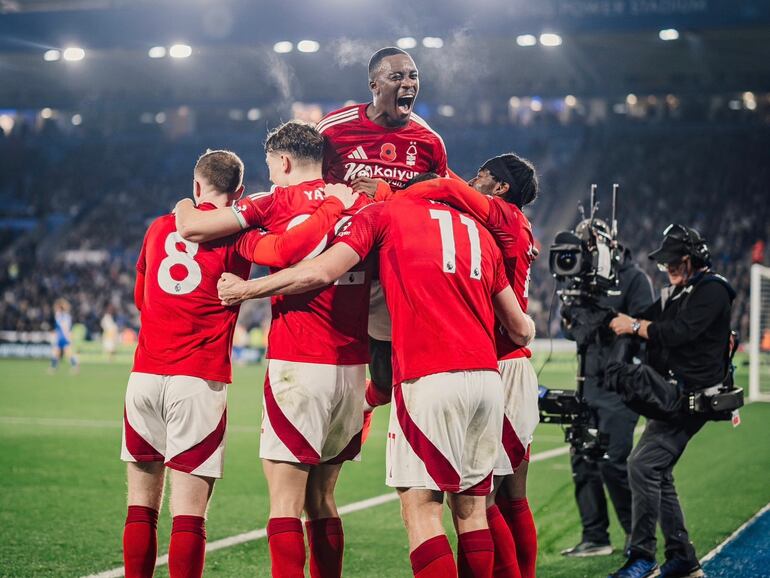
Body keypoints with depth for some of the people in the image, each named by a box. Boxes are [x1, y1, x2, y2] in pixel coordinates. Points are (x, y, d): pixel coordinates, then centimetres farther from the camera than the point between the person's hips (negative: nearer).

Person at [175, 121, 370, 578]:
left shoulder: (276, 202, -3)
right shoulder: (362, 203, 10)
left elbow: (191, 227, -2)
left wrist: (184, 209, 18)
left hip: (299, 366, -5)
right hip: (353, 369, 5)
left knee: (285, 500, -3)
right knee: (321, 499, 15)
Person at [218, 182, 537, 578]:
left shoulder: (384, 215, 6)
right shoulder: (479, 231, 21)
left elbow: (319, 273, -4)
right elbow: (521, 330, 23)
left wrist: (245, 289, 10)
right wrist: (524, 327, 47)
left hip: (428, 377, -6)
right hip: (487, 376, 6)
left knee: (420, 507, -3)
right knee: (471, 507, 12)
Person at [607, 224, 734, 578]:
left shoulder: (712, 290, -9)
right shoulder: (676, 293, 20)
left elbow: (679, 333, -21)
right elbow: (647, 320, 13)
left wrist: (635, 326, -15)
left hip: (692, 398, -10)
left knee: (643, 466, -18)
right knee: (658, 474, 11)